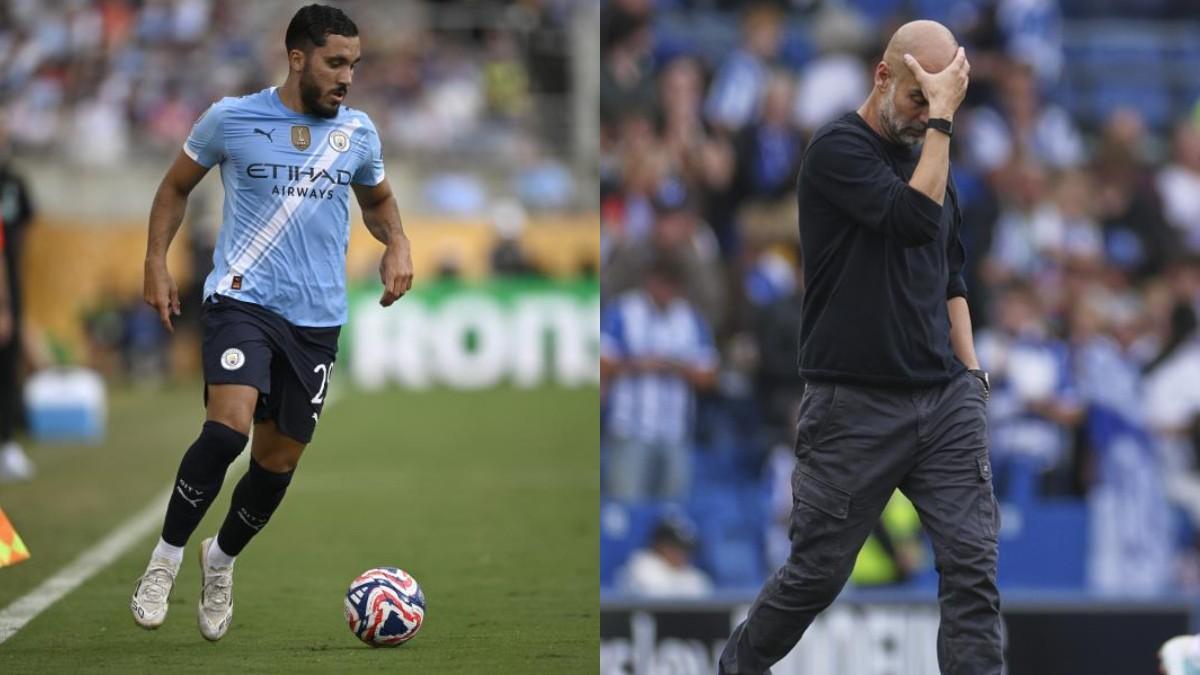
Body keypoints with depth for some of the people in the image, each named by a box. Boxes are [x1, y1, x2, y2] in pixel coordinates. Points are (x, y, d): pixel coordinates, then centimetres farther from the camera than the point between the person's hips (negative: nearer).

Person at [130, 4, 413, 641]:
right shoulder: (232, 118, -3)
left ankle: (221, 559, 35)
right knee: (228, 426, -25)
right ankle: (166, 558, -9)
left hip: (317, 319, 4)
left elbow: (378, 199, 24)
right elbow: (176, 186, 11)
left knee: (280, 459, 7)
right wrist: (156, 264, 2)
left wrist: (396, 243, 4)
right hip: (242, 300, -4)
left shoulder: (358, 132, 5)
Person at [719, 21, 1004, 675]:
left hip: (944, 400, 6)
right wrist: (941, 118, -20)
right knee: (816, 573, 6)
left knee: (973, 564, -7)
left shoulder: (926, 159, 14)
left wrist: (970, 371, 13)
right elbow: (916, 219, -24)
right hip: (856, 406, -6)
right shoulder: (839, 148, -9)